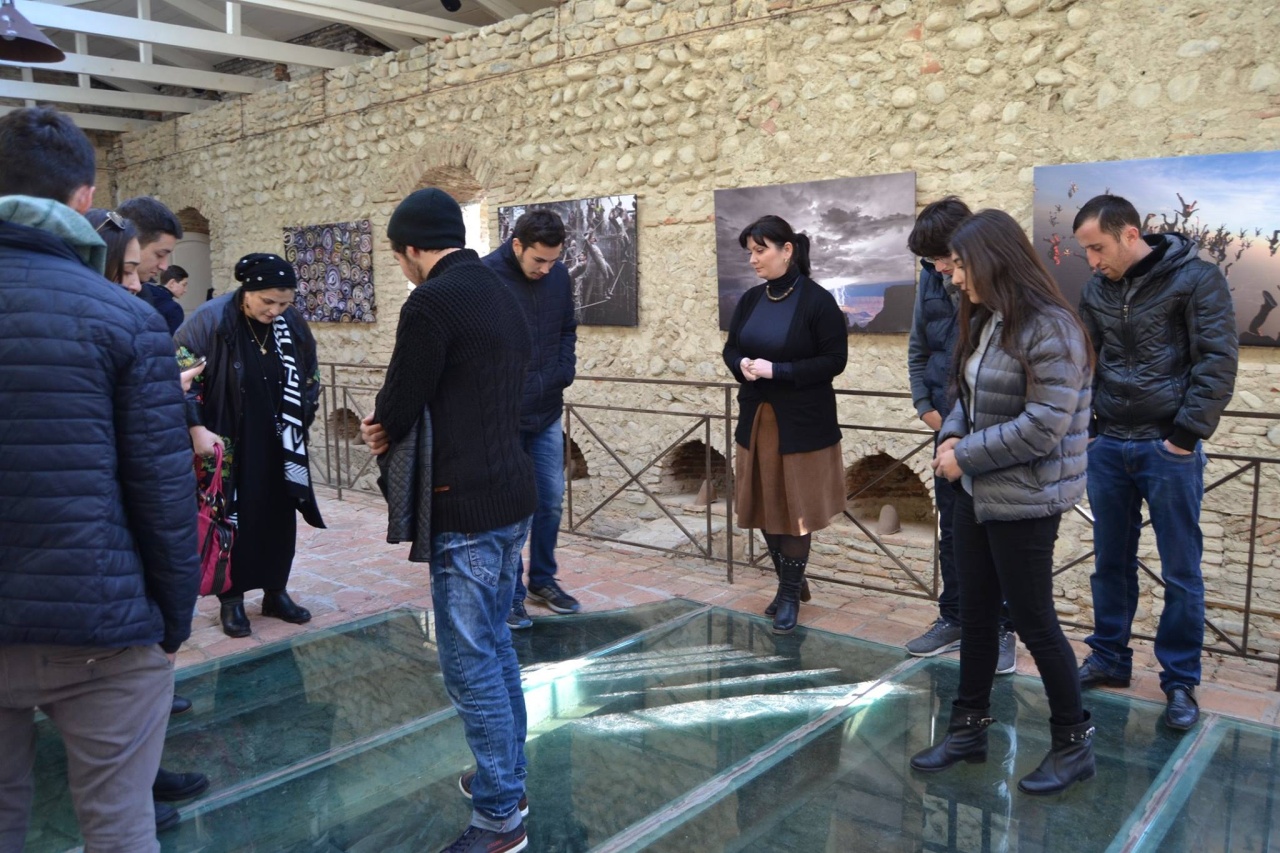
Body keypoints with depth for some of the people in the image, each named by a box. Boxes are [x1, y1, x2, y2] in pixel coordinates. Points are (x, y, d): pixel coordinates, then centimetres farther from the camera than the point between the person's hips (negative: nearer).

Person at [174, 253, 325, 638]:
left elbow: (310, 375, 13)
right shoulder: (211, 320, -14)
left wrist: (301, 420, 10)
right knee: (230, 517, 5)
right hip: (228, 443, -4)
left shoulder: (293, 323, -2)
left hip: (279, 445, 4)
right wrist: (197, 428, -19)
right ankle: (231, 600, 18)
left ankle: (276, 592, 24)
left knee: (280, 516, 10)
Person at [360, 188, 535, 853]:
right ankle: (509, 779, 32)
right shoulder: (503, 296, 13)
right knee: (495, 644, 19)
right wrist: (398, 427, 9)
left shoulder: (431, 303, -15)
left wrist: (383, 428, 13)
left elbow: (398, 408, -11)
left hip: (465, 506, -9)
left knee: (469, 661, 1)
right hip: (512, 492, 9)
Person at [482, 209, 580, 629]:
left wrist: (563, 373, -1)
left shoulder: (559, 276, 1)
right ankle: (510, 595, 17)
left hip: (548, 412, 5)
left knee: (551, 500, 13)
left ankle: (543, 580, 30)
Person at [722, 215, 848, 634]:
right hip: (756, 419, 6)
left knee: (796, 510, 2)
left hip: (802, 423, -6)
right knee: (766, 507, 11)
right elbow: (731, 349, 14)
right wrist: (742, 365, -10)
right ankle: (791, 582, 30)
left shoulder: (817, 300, -11)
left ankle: (790, 595, 16)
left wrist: (776, 370, -20)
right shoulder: (750, 300, 7)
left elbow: (834, 360, -13)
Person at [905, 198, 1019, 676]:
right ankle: (952, 619, 29)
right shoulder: (932, 280, 2)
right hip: (949, 426, 5)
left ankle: (1002, 630, 19)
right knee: (951, 529, 14)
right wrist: (925, 405, 6)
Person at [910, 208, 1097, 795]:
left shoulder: (1049, 328, -19)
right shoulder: (984, 321, 8)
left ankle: (1074, 742, 24)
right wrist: (951, 436, -4)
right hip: (977, 493, 8)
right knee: (975, 615, 15)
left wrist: (966, 456, -17)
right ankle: (969, 729, 30)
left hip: (1024, 501, -8)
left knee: (1034, 622, 4)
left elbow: (1044, 426, -24)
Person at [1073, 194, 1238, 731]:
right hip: (1108, 447, 5)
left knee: (1181, 572, 4)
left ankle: (1180, 682, 17)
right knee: (1110, 563, 13)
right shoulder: (1098, 288, 7)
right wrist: (1086, 421, 6)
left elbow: (1218, 361, -11)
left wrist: (1187, 433, -14)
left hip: (1168, 450, -5)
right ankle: (1109, 659, 28)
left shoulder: (1195, 278, -8)